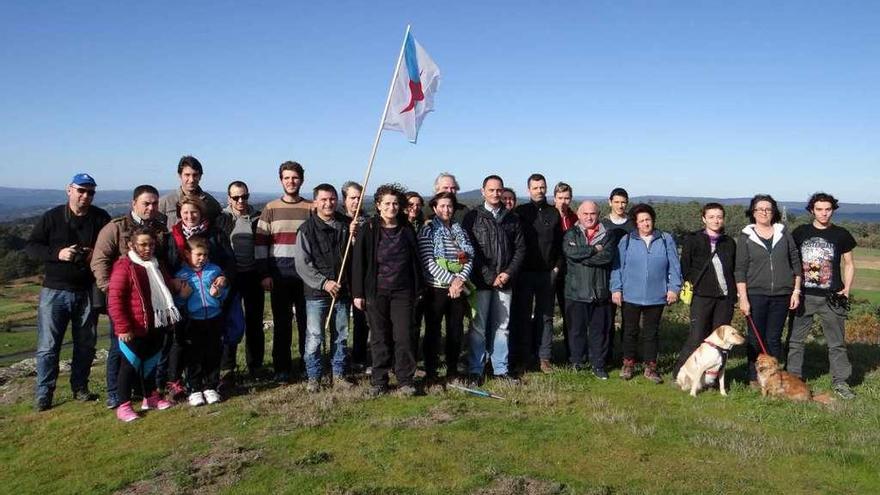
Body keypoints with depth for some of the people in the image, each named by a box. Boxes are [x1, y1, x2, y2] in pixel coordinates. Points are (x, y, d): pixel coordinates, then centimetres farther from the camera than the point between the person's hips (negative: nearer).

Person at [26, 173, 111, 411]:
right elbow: (30, 246, 0)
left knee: (86, 344, 11)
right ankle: (44, 394, 13)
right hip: (55, 291, -2)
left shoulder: (101, 218, 1)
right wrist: (57, 253, -17)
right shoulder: (52, 217, -2)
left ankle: (80, 388, 26)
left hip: (87, 292, 2)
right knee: (48, 345, 1)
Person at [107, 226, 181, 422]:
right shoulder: (124, 266, -14)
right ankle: (123, 406, 12)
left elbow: (165, 290, 26)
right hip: (135, 329, -8)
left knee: (151, 362, 19)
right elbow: (114, 299, -18)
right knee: (130, 364, 2)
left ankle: (150, 397, 33)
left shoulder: (155, 265, 12)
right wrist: (123, 327, -21)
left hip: (156, 326, 8)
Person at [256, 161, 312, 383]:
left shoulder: (311, 209, 5)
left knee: (306, 320, 4)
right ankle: (282, 368, 13)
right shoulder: (271, 209, 5)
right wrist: (265, 273, -3)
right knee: (281, 322, 5)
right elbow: (260, 242, 3)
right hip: (279, 273, 0)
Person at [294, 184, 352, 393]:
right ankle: (314, 377, 14)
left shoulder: (346, 224, 6)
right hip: (317, 292, -3)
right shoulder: (307, 229, -5)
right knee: (314, 338, 0)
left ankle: (339, 375, 25)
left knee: (341, 336, 12)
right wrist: (323, 282, -16)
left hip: (342, 290, 4)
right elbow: (302, 264, -9)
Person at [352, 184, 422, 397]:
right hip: (376, 292, -1)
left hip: (403, 292, 1)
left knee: (403, 337, 0)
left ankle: (405, 381, 11)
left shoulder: (407, 229, 7)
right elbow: (358, 261, -1)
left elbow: (415, 260, 12)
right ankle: (378, 381, 17)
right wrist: (358, 292, -4)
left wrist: (417, 289, 10)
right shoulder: (369, 229, -1)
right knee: (379, 338, 7)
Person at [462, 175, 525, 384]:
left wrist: (509, 273, -4)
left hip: (505, 281, 3)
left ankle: (500, 369, 19)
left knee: (502, 327, 10)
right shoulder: (472, 217, 0)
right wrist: (489, 277, -10)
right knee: (478, 327, 0)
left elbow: (520, 248, 10)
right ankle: (475, 371, 9)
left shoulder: (512, 218, 11)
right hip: (480, 281, -3)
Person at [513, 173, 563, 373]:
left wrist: (557, 266, 3)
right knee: (523, 316, 2)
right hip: (524, 273, -2)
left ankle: (544, 357, 13)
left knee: (545, 316, 6)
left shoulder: (554, 213, 9)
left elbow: (560, 242, 11)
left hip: (548, 273, 2)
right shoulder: (520, 212, 2)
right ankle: (525, 357, 11)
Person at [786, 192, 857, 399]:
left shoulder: (841, 234, 4)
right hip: (803, 296, 0)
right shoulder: (800, 232, 4)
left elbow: (849, 264, 11)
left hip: (831, 297, 0)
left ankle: (840, 382, 17)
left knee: (837, 342, 5)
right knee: (795, 340, 5)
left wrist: (846, 290, 1)